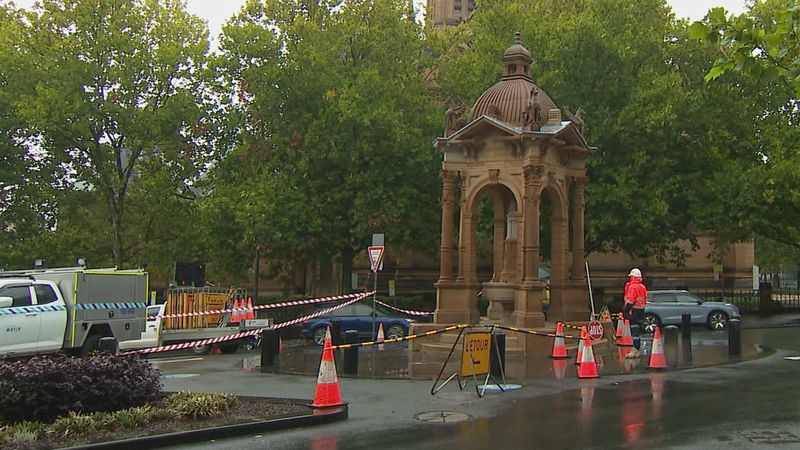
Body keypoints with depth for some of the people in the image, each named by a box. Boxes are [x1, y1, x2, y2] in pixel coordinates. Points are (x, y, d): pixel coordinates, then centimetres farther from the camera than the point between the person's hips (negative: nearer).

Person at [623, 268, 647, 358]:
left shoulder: (633, 287, -15)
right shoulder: (643, 287, 13)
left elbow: (630, 301, -19)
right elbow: (645, 300, 17)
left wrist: (625, 311, -14)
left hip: (634, 311, -9)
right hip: (641, 310, 9)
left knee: (634, 331, -8)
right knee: (637, 331, 16)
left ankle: (635, 351, -10)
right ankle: (639, 350, 22)